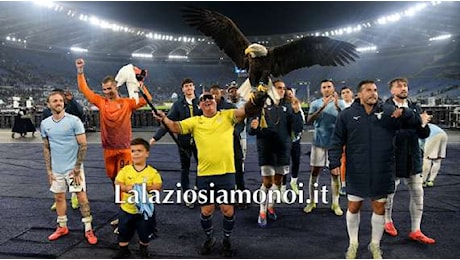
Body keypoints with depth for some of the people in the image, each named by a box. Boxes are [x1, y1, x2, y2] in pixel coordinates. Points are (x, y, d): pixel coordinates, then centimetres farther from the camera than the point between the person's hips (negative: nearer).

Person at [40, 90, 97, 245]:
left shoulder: (74, 121, -10)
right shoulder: (45, 124, 4)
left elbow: (83, 145, -10)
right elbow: (46, 148, 11)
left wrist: (77, 168, -13)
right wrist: (49, 170, 7)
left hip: (73, 167, -5)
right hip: (56, 169, 5)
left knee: (82, 197, -3)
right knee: (59, 197, 15)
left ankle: (88, 230, 6)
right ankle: (62, 227, 31)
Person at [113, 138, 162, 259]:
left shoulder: (153, 172, -10)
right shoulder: (125, 170, -5)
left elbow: (158, 186, -16)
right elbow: (117, 183, -11)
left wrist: (147, 187, -34)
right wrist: (126, 188, -30)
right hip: (127, 209, 1)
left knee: (145, 232, 15)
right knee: (124, 231, 16)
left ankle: (143, 249, 42)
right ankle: (123, 250, 40)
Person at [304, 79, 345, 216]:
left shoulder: (340, 103, 1)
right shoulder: (315, 103, 1)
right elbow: (309, 120, -14)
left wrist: (337, 105, -27)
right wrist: (323, 106, -24)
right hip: (319, 142, 0)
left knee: (335, 173, 5)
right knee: (314, 172, 5)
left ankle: (335, 203, 13)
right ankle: (311, 202, 15)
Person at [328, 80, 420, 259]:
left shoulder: (389, 112, 2)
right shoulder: (346, 115, -1)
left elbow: (415, 122, 3)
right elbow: (337, 141, 1)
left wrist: (404, 113, -18)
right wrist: (334, 162, -8)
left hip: (382, 172, 1)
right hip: (356, 172, -1)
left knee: (379, 207, 12)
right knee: (353, 207, 8)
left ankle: (375, 244, 32)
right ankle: (353, 244, 30)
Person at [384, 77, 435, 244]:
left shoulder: (415, 108, 9)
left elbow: (424, 135, 7)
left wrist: (423, 124, -13)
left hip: (413, 158, 5)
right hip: (392, 157, -5)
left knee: (417, 193, 6)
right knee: (389, 191, 11)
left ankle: (415, 231, 17)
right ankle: (388, 221, 33)